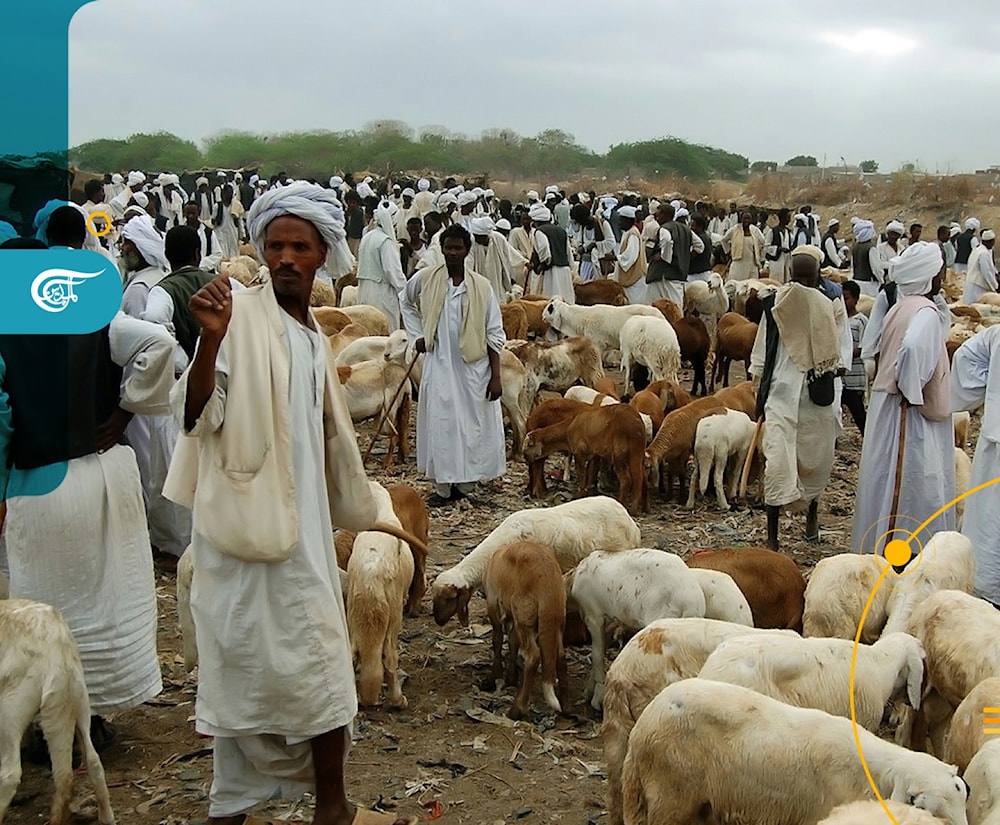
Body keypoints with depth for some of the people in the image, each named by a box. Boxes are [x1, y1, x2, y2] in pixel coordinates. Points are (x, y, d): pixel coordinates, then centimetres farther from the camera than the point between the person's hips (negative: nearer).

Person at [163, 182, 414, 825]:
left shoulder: (313, 335, 11)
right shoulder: (243, 318, -13)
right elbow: (197, 416, -22)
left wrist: (359, 513, 26)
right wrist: (211, 338, -36)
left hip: (300, 523, 8)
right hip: (251, 523, -8)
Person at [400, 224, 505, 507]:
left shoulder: (481, 286, -4)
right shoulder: (425, 279, -1)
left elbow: (494, 334, -2)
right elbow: (407, 302, 20)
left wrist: (495, 376, -6)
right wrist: (417, 335, 9)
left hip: (474, 368, -1)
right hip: (440, 365, 1)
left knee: (474, 425, 3)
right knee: (440, 424, 2)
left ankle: (465, 482, 16)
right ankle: (443, 486, 11)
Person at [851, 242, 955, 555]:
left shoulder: (900, 308, 10)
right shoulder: (925, 312, -18)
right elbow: (913, 349, -36)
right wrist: (912, 392, -23)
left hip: (888, 405, 9)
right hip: (910, 413, -9)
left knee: (890, 479, 17)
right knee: (911, 482, -1)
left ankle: (878, 542, 27)